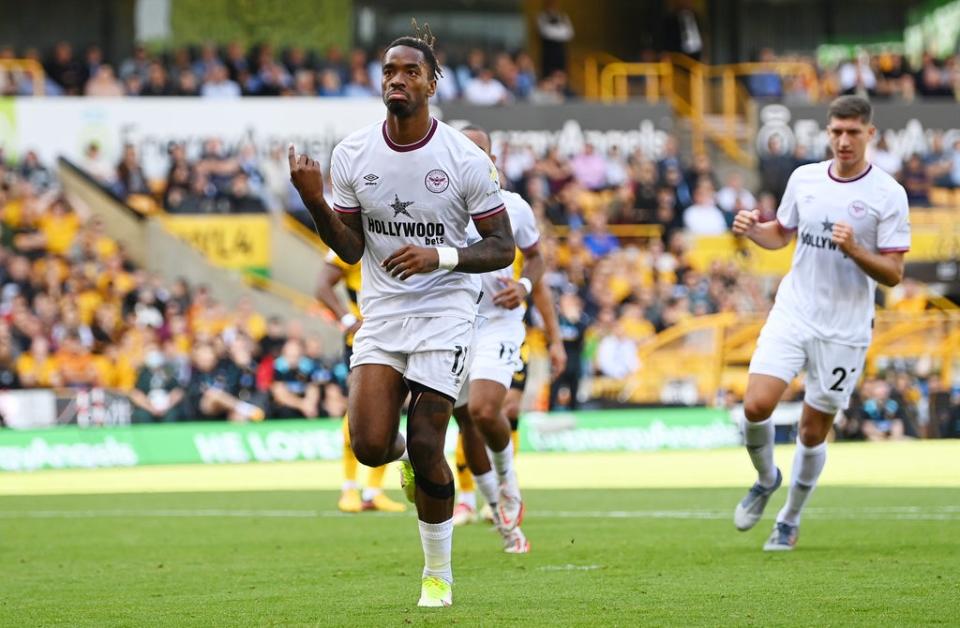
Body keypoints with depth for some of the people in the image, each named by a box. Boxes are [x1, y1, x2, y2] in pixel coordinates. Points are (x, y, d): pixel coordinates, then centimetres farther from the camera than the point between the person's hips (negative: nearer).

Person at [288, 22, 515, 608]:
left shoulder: (464, 158, -10)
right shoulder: (353, 153, 0)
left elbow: (502, 247, -6)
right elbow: (351, 248, 4)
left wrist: (439, 256, -22)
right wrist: (316, 202, -13)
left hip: (445, 311, -3)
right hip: (381, 312, 3)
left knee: (425, 448, -9)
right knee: (370, 446, -12)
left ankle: (438, 574, 11)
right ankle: (406, 454, 27)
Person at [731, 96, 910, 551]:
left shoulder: (888, 195, -8)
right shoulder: (804, 178, 4)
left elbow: (893, 273, -8)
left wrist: (853, 249, -25)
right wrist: (752, 229, -1)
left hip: (844, 330, -3)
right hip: (791, 315, 3)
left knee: (813, 432, 5)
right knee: (756, 406, -14)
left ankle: (790, 520, 25)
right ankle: (766, 479, 16)